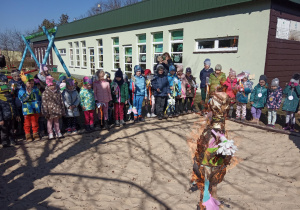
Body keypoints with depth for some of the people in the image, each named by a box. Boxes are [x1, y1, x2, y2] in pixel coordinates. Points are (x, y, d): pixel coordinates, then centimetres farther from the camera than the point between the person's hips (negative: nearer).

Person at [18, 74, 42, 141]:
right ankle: (28, 135, 18)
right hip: (27, 110, -2)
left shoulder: (36, 89, 8)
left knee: (35, 122, 10)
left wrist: (39, 103, 8)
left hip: (36, 110, 2)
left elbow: (40, 98, 15)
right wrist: (28, 93, -26)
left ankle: (35, 134, 21)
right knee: (27, 123, 8)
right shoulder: (22, 90, -3)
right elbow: (22, 99, -16)